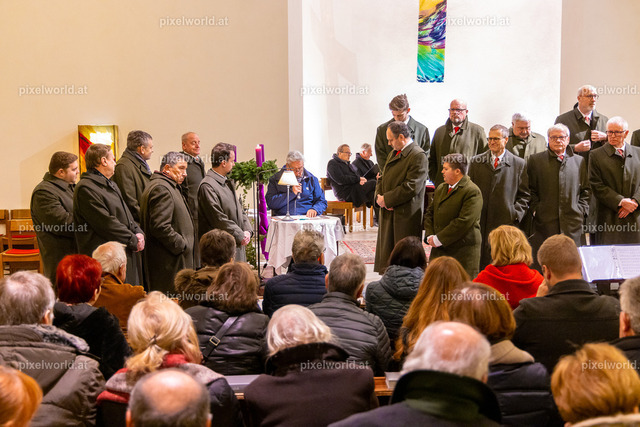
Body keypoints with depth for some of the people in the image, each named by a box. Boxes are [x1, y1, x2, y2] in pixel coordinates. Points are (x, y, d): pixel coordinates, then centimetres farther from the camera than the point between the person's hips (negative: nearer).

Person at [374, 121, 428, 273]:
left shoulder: (418, 156, -12)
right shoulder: (393, 154, 17)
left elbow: (411, 187, -19)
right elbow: (382, 179, 19)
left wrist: (386, 199, -15)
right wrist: (379, 196, -2)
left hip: (406, 216, -8)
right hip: (388, 213, 9)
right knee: (386, 255, 11)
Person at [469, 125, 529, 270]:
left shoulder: (518, 164, 6)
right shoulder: (476, 162, 11)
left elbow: (524, 195, 6)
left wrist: (516, 214, -6)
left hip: (506, 222, -1)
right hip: (479, 222, 2)